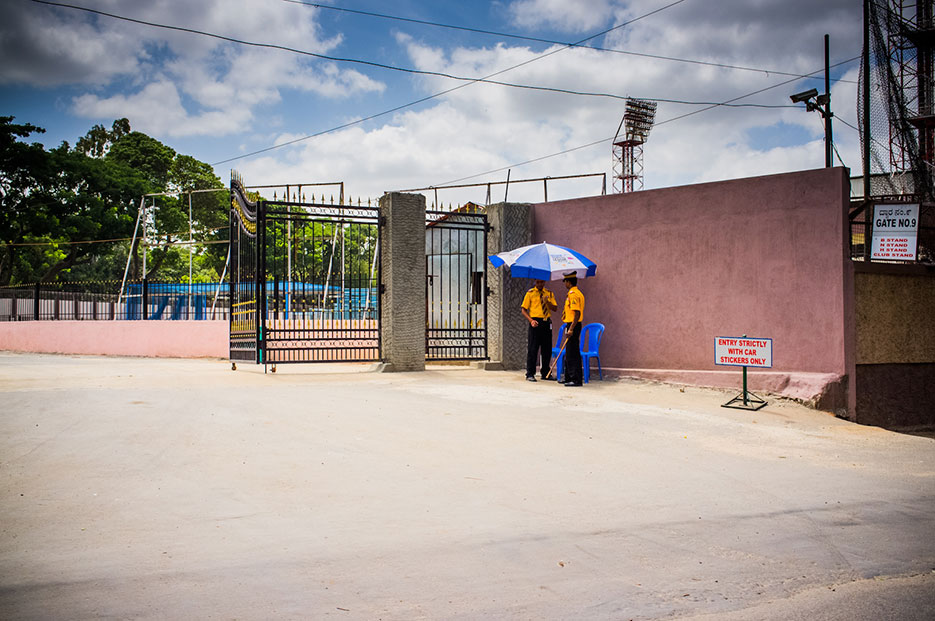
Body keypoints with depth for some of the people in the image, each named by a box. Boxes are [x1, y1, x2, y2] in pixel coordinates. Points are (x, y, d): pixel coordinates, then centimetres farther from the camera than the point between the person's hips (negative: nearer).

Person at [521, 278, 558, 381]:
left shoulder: (549, 294, 11)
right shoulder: (530, 293, 3)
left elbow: (555, 308, 4)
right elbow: (524, 310, 1)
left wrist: (547, 302, -14)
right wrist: (531, 320, -14)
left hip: (547, 323, 3)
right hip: (535, 322, -3)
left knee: (547, 349, 7)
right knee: (532, 349, -4)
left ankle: (545, 373, 18)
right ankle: (530, 374, 0)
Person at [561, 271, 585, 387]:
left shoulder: (573, 294, -16)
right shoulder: (578, 293, 16)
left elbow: (577, 313, -23)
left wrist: (571, 329, -24)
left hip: (573, 325, -10)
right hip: (573, 326, 10)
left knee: (572, 354, -8)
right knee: (569, 354, 15)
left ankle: (576, 379, -7)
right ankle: (569, 378, 22)